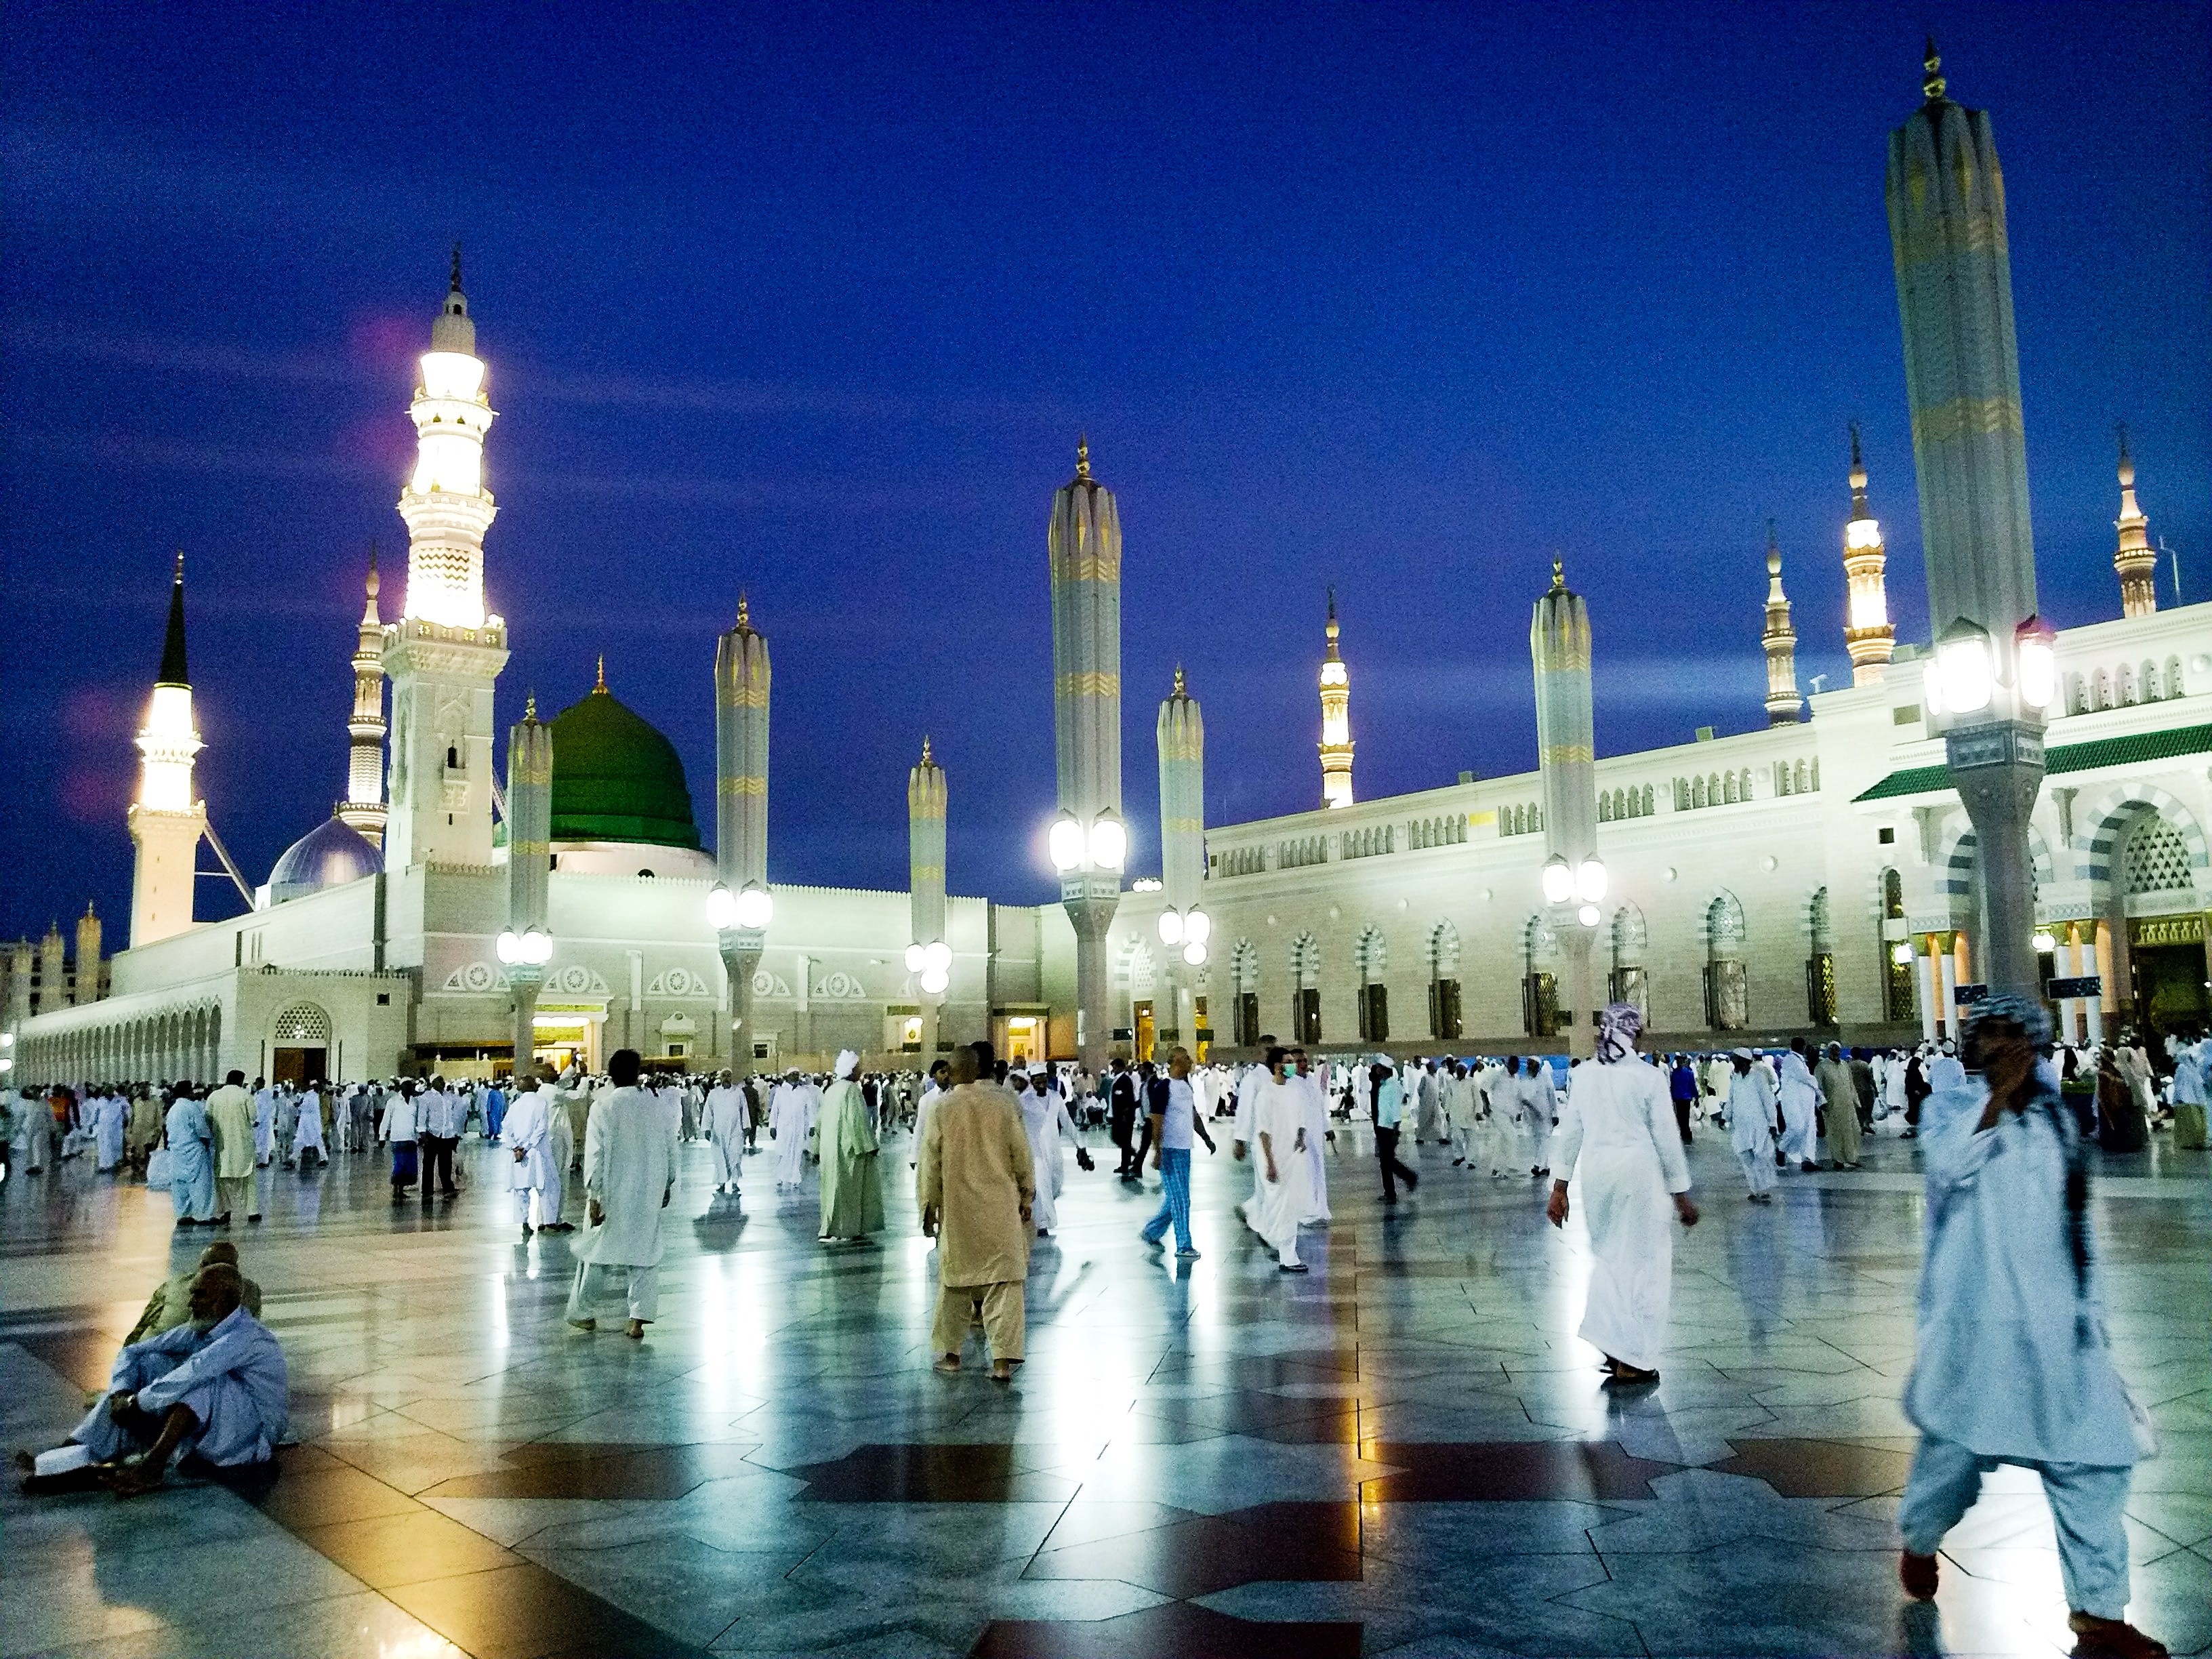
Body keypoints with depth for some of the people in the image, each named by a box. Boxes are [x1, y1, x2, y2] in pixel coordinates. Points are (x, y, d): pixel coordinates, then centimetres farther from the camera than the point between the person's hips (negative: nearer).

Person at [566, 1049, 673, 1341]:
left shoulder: (603, 1107, -9)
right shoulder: (653, 1105, 1)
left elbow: (595, 1155, -12)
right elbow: (670, 1148, 7)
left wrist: (594, 1197, -10)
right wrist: (667, 1185, 19)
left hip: (614, 1195, -2)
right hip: (649, 1194, 2)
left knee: (597, 1251, 12)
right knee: (645, 1252, 8)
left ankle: (582, 1312, 24)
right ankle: (638, 1320, 3)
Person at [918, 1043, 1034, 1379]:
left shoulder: (942, 1107, -6)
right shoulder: (1003, 1103, -5)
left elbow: (930, 1162, 0)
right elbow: (1021, 1154, 2)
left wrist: (928, 1206, 11)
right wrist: (1027, 1197, 14)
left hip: (957, 1208, 0)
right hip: (1001, 1207, 0)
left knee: (955, 1281, 15)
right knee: (1004, 1282, 1)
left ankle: (951, 1353, 24)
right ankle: (1003, 1359, -6)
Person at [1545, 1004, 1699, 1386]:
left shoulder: (1584, 1073, 3)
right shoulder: (1648, 1076, -7)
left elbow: (1569, 1132, 7)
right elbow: (1667, 1138, -4)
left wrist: (1560, 1187, 13)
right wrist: (1680, 1194, 5)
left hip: (1596, 1172, 4)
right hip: (1639, 1171, -4)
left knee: (1607, 1254, 20)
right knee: (1644, 1261, 7)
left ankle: (1611, 1342, 16)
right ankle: (1633, 1361, 10)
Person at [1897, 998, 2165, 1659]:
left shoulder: (2056, 1119, 9)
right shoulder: (1949, 1107, -4)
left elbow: (2076, 1222, 17)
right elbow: (1952, 1165, -26)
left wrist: (2089, 1308, 17)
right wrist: (1999, 1094, -26)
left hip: (2057, 1320, 4)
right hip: (1976, 1320, -4)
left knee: (2094, 1457, 1)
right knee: (1959, 1443, 6)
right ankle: (1919, 1542, 34)